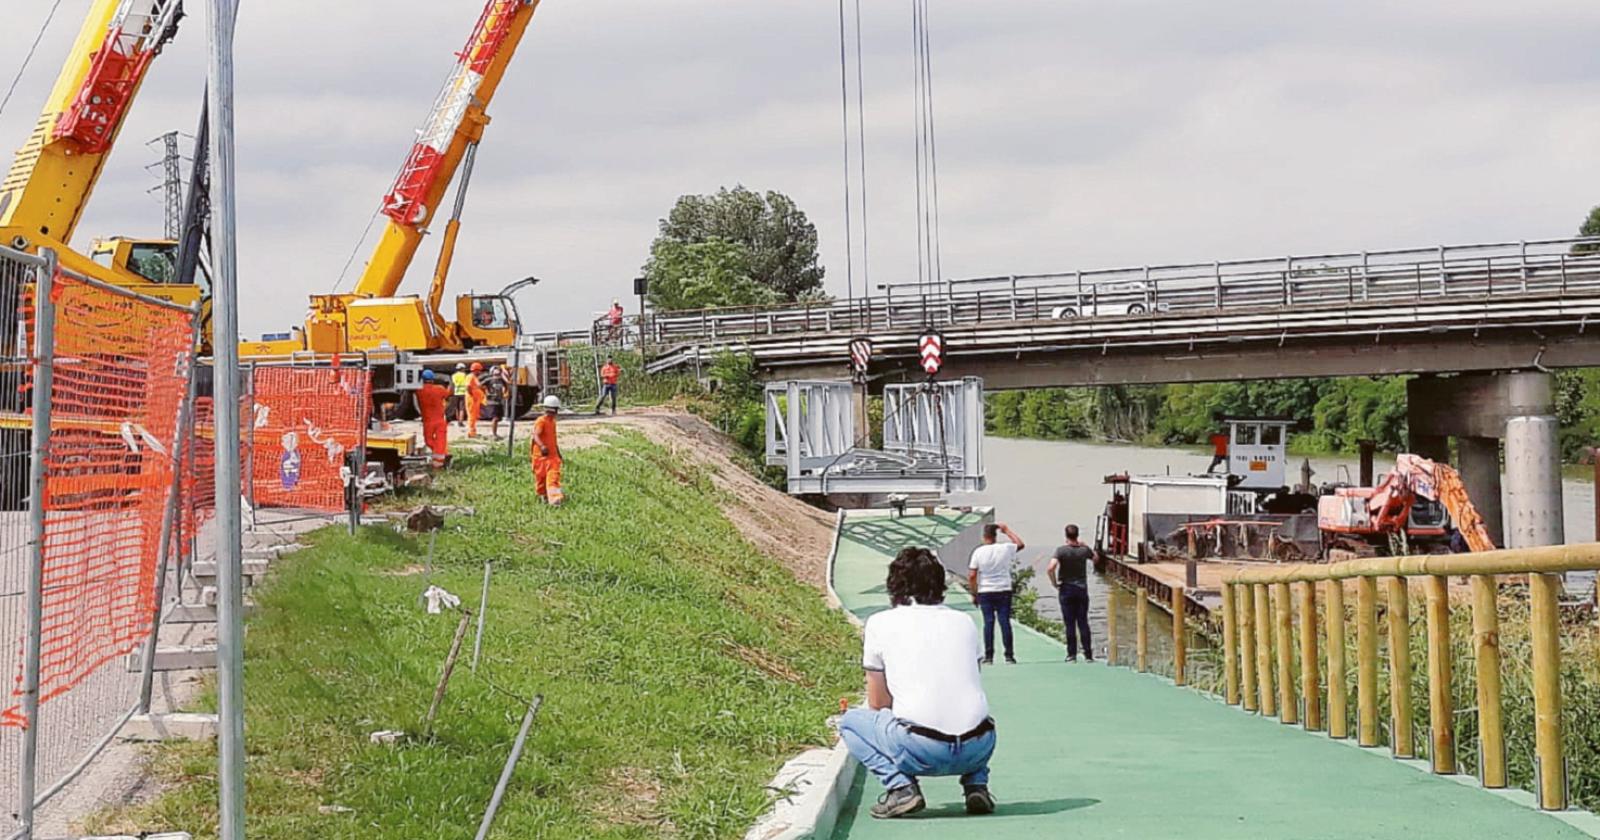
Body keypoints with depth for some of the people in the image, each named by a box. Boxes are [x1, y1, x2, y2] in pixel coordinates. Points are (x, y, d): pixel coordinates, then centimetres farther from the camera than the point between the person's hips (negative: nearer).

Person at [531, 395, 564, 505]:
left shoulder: (552, 421, 13)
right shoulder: (541, 421, -14)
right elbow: (536, 435, -29)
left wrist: (558, 452, 32)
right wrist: (542, 446, -46)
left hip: (552, 454, 6)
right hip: (541, 454, -6)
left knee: (553, 475, -8)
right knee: (541, 476, 7)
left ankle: (555, 496, -14)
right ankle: (542, 495, 25)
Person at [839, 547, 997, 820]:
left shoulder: (880, 623, 9)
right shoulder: (964, 622, 18)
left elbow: (878, 705, 13)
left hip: (920, 750, -4)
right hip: (977, 749, 4)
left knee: (849, 721, 22)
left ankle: (900, 786, 0)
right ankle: (976, 783, 14)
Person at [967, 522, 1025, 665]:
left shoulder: (978, 552, -6)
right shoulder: (1006, 549, -4)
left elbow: (971, 576, -6)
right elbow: (1020, 544, 18)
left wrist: (974, 594, 4)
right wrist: (1007, 530, 23)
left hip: (985, 593, 0)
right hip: (1004, 591, 0)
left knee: (988, 623, 2)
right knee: (1005, 622, 2)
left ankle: (988, 656, 1)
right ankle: (1009, 655, 3)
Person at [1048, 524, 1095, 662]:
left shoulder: (1061, 551, -12)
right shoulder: (1084, 550, -2)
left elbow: (1050, 568, -24)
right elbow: (1095, 557, 21)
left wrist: (1054, 583, -10)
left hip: (1066, 590, -2)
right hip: (1082, 589, 2)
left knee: (1070, 623, 2)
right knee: (1083, 622, 6)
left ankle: (1072, 655, 2)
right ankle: (1088, 654, 6)